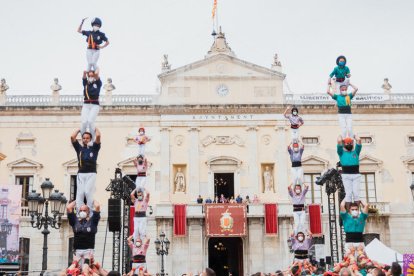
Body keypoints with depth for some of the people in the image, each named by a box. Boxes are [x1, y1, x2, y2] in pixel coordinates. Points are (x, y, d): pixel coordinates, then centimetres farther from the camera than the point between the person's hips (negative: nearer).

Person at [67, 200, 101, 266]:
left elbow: (97, 206, 0)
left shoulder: (92, 221, 8)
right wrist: (76, 201, 23)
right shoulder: (75, 221, 13)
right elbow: (68, 207, 9)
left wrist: (93, 200, 18)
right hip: (77, 250, 2)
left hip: (88, 250, -2)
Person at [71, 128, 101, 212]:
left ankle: (90, 211, -10)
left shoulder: (94, 148, 10)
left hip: (91, 174, -2)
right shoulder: (79, 148, 15)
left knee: (88, 192, -14)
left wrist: (95, 129, 14)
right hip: (81, 174, 2)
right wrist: (79, 130, 19)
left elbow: (98, 136, -3)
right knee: (80, 193, -3)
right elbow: (72, 137, 6)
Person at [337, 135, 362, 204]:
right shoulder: (341, 152, 14)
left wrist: (354, 136, 30)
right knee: (348, 193, -6)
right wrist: (340, 136, 23)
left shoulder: (356, 152, 20)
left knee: (356, 193, -4)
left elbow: (359, 140, 12)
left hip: (356, 175, 2)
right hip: (346, 175, -2)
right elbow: (339, 141, 3)